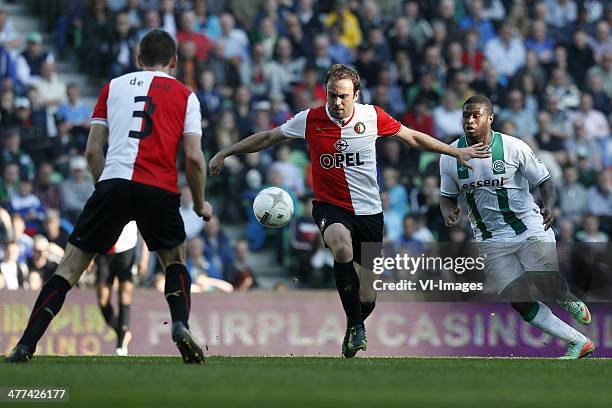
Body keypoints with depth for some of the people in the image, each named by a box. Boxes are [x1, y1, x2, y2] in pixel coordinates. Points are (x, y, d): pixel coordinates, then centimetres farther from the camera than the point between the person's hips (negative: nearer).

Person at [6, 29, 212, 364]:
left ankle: (26, 345, -6)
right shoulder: (184, 96, 15)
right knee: (175, 261, 23)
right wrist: (200, 204, 19)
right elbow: (193, 158, 6)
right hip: (160, 191, 0)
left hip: (113, 183, 0)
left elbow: (92, 151, 14)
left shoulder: (113, 87, 19)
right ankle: (180, 326, -3)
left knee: (69, 268, 5)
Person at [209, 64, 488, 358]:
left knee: (369, 297, 2)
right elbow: (267, 138, 7)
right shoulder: (310, 120, -5)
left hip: (369, 211, 2)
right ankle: (355, 326, -24)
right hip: (330, 206, -2)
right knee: (342, 247, -37)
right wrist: (224, 153, 6)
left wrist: (456, 152, 12)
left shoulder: (372, 116, -3)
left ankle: (354, 327, 37)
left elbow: (413, 138, 11)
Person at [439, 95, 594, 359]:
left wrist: (549, 206, -22)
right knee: (519, 302, -5)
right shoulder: (450, 157, -1)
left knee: (548, 287, -17)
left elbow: (544, 181, -1)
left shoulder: (514, 148, -9)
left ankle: (568, 299, 23)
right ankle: (578, 343, 8)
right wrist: (449, 212, -11)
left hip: (530, 228, -3)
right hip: (491, 240, 3)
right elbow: (447, 196, 12)